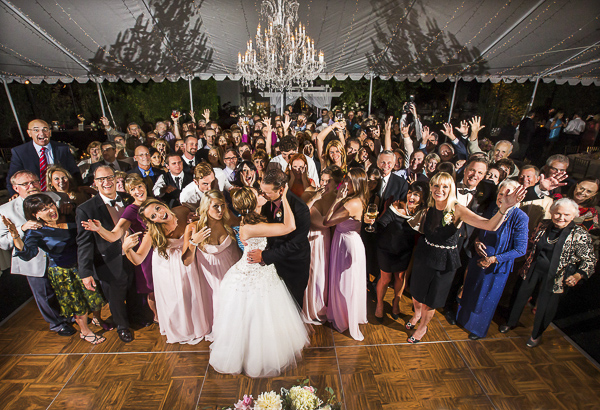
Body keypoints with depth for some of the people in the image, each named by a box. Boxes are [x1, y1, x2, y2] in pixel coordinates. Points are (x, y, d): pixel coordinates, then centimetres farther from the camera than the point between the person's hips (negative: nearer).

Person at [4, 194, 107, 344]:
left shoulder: (68, 218, -8)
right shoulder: (35, 232, -19)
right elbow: (27, 254, -35)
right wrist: (15, 236, -47)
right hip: (62, 272, -4)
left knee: (95, 294, 17)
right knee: (78, 303, 13)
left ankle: (97, 318, 46)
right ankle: (84, 331, 37)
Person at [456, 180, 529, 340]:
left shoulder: (520, 218, -20)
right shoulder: (490, 210, -6)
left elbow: (520, 250, -17)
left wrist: (494, 259, -18)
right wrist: (477, 242, -10)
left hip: (498, 266, -4)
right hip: (478, 260, 4)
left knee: (487, 298, 15)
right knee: (470, 292, 21)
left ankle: (479, 329, 40)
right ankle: (464, 318, 47)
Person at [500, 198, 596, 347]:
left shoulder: (579, 235, -12)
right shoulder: (543, 226, -3)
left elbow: (589, 260, -8)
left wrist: (577, 276, -21)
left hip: (554, 277, -3)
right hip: (533, 270, 3)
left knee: (546, 307, 10)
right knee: (519, 295, 16)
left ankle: (536, 334, 37)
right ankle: (511, 322, 42)